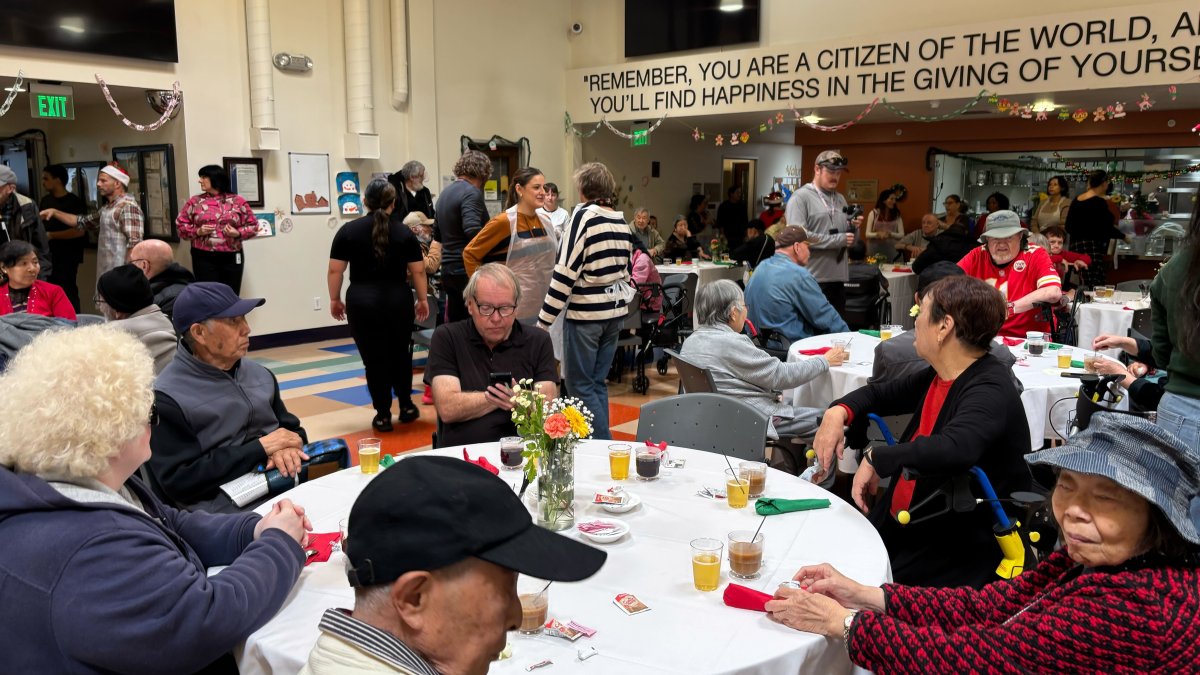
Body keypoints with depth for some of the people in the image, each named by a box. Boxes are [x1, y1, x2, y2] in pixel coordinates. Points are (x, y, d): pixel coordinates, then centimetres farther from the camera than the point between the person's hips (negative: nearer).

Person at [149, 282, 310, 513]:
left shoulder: (260, 374, 14)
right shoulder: (168, 397, -6)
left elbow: (292, 429, 22)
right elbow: (177, 481, -12)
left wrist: (287, 448, -5)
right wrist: (261, 448, -12)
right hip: (228, 509, -7)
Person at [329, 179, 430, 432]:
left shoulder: (348, 231, 2)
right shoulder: (404, 232, 3)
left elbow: (335, 270, 1)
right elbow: (418, 271, 3)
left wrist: (335, 300, 12)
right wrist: (422, 299, 13)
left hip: (363, 302, -1)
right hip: (398, 301, 1)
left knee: (374, 358, 4)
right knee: (400, 354, 18)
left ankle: (383, 415, 9)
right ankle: (406, 406, 24)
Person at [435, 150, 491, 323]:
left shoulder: (446, 192, 15)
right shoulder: (472, 192, -13)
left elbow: (438, 235, 24)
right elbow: (472, 230, -28)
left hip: (449, 268, 9)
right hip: (469, 270, -9)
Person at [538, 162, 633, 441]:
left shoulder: (584, 216, -12)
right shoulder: (621, 221, 9)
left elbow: (566, 271, -16)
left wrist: (544, 320, -14)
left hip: (586, 313, -7)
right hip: (615, 311, 7)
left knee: (579, 383, 1)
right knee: (598, 382, 14)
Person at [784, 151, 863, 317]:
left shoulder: (840, 199, 17)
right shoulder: (801, 197, -5)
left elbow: (849, 240, 20)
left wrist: (854, 228, -3)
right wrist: (838, 240, -16)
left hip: (838, 278, 7)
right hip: (812, 280, -7)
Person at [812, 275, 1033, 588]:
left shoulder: (991, 391, -20)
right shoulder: (940, 375, 6)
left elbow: (954, 450, -40)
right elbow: (880, 393, 21)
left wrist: (876, 458, -27)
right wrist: (838, 411, 1)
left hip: (957, 553, -8)